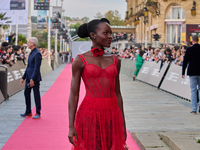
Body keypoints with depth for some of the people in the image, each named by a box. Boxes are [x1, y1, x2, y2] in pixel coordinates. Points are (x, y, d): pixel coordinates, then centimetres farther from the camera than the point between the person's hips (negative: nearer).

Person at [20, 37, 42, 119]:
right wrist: (23, 78, 18)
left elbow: (37, 67, -19)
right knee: (26, 93, 11)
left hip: (35, 77, -9)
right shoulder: (31, 53, 15)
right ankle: (28, 112, 21)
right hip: (29, 77, 9)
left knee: (36, 94, -2)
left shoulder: (37, 53, -14)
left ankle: (38, 113, 7)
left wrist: (32, 79, -22)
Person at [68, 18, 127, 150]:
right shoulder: (80, 61, -2)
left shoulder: (114, 60, 9)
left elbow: (117, 93, 12)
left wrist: (123, 124, 11)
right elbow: (73, 94, -3)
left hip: (112, 116, 4)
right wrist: (71, 126, -8)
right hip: (89, 115, -3)